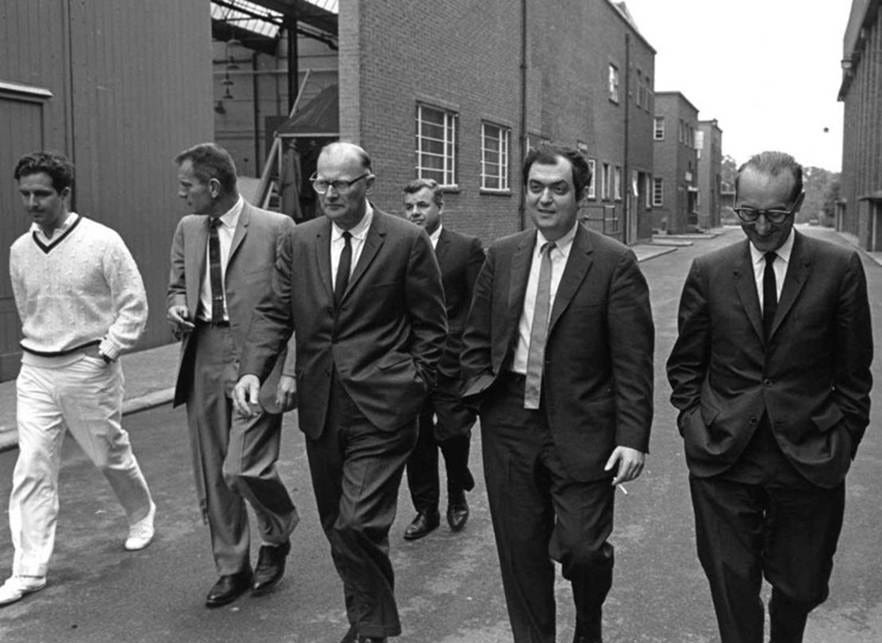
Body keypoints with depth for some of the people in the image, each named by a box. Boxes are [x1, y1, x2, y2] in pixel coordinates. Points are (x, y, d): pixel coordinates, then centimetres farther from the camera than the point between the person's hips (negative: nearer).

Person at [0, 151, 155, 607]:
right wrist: (40, 347, 12)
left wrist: (106, 351, -13)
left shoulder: (101, 242, -12)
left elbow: (134, 304, -9)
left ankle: (141, 516, 41)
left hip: (89, 368, -4)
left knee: (110, 454, 12)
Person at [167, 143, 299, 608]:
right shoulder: (188, 230, 11)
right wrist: (178, 307, -1)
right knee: (212, 477, 10)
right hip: (203, 362, 6)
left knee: (242, 469, -13)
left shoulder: (276, 228, -7)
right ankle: (231, 568, 29)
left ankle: (276, 536, 19)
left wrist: (291, 371, -13)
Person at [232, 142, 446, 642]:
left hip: (380, 408, -5)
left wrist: (414, 386, -5)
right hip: (321, 408, 5)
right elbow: (275, 312, 5)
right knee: (336, 524, 15)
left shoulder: (408, 242, -4)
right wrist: (253, 369, -11)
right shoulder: (299, 242, 8)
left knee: (359, 524, -10)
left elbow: (431, 324, 0)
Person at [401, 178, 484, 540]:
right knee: (416, 440, 8)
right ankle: (425, 510, 24)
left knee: (452, 433, -4)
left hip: (451, 364, -3)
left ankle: (457, 496, 25)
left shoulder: (467, 249, -1)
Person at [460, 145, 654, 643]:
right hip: (509, 424, 4)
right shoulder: (501, 256, 7)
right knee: (520, 552, 12)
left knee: (581, 548, -2)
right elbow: (477, 339, 12)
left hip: (581, 429, -3)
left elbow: (634, 361, -8)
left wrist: (633, 437, -14)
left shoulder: (614, 262, -6)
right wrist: (468, 399, 1)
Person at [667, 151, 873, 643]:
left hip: (808, 458, 0)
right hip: (723, 456, 1)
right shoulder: (709, 272, 1)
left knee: (799, 587, 14)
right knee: (732, 584, 6)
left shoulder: (840, 268, -2)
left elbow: (854, 372, 3)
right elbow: (685, 365, 9)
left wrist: (843, 441, -1)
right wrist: (694, 423, 0)